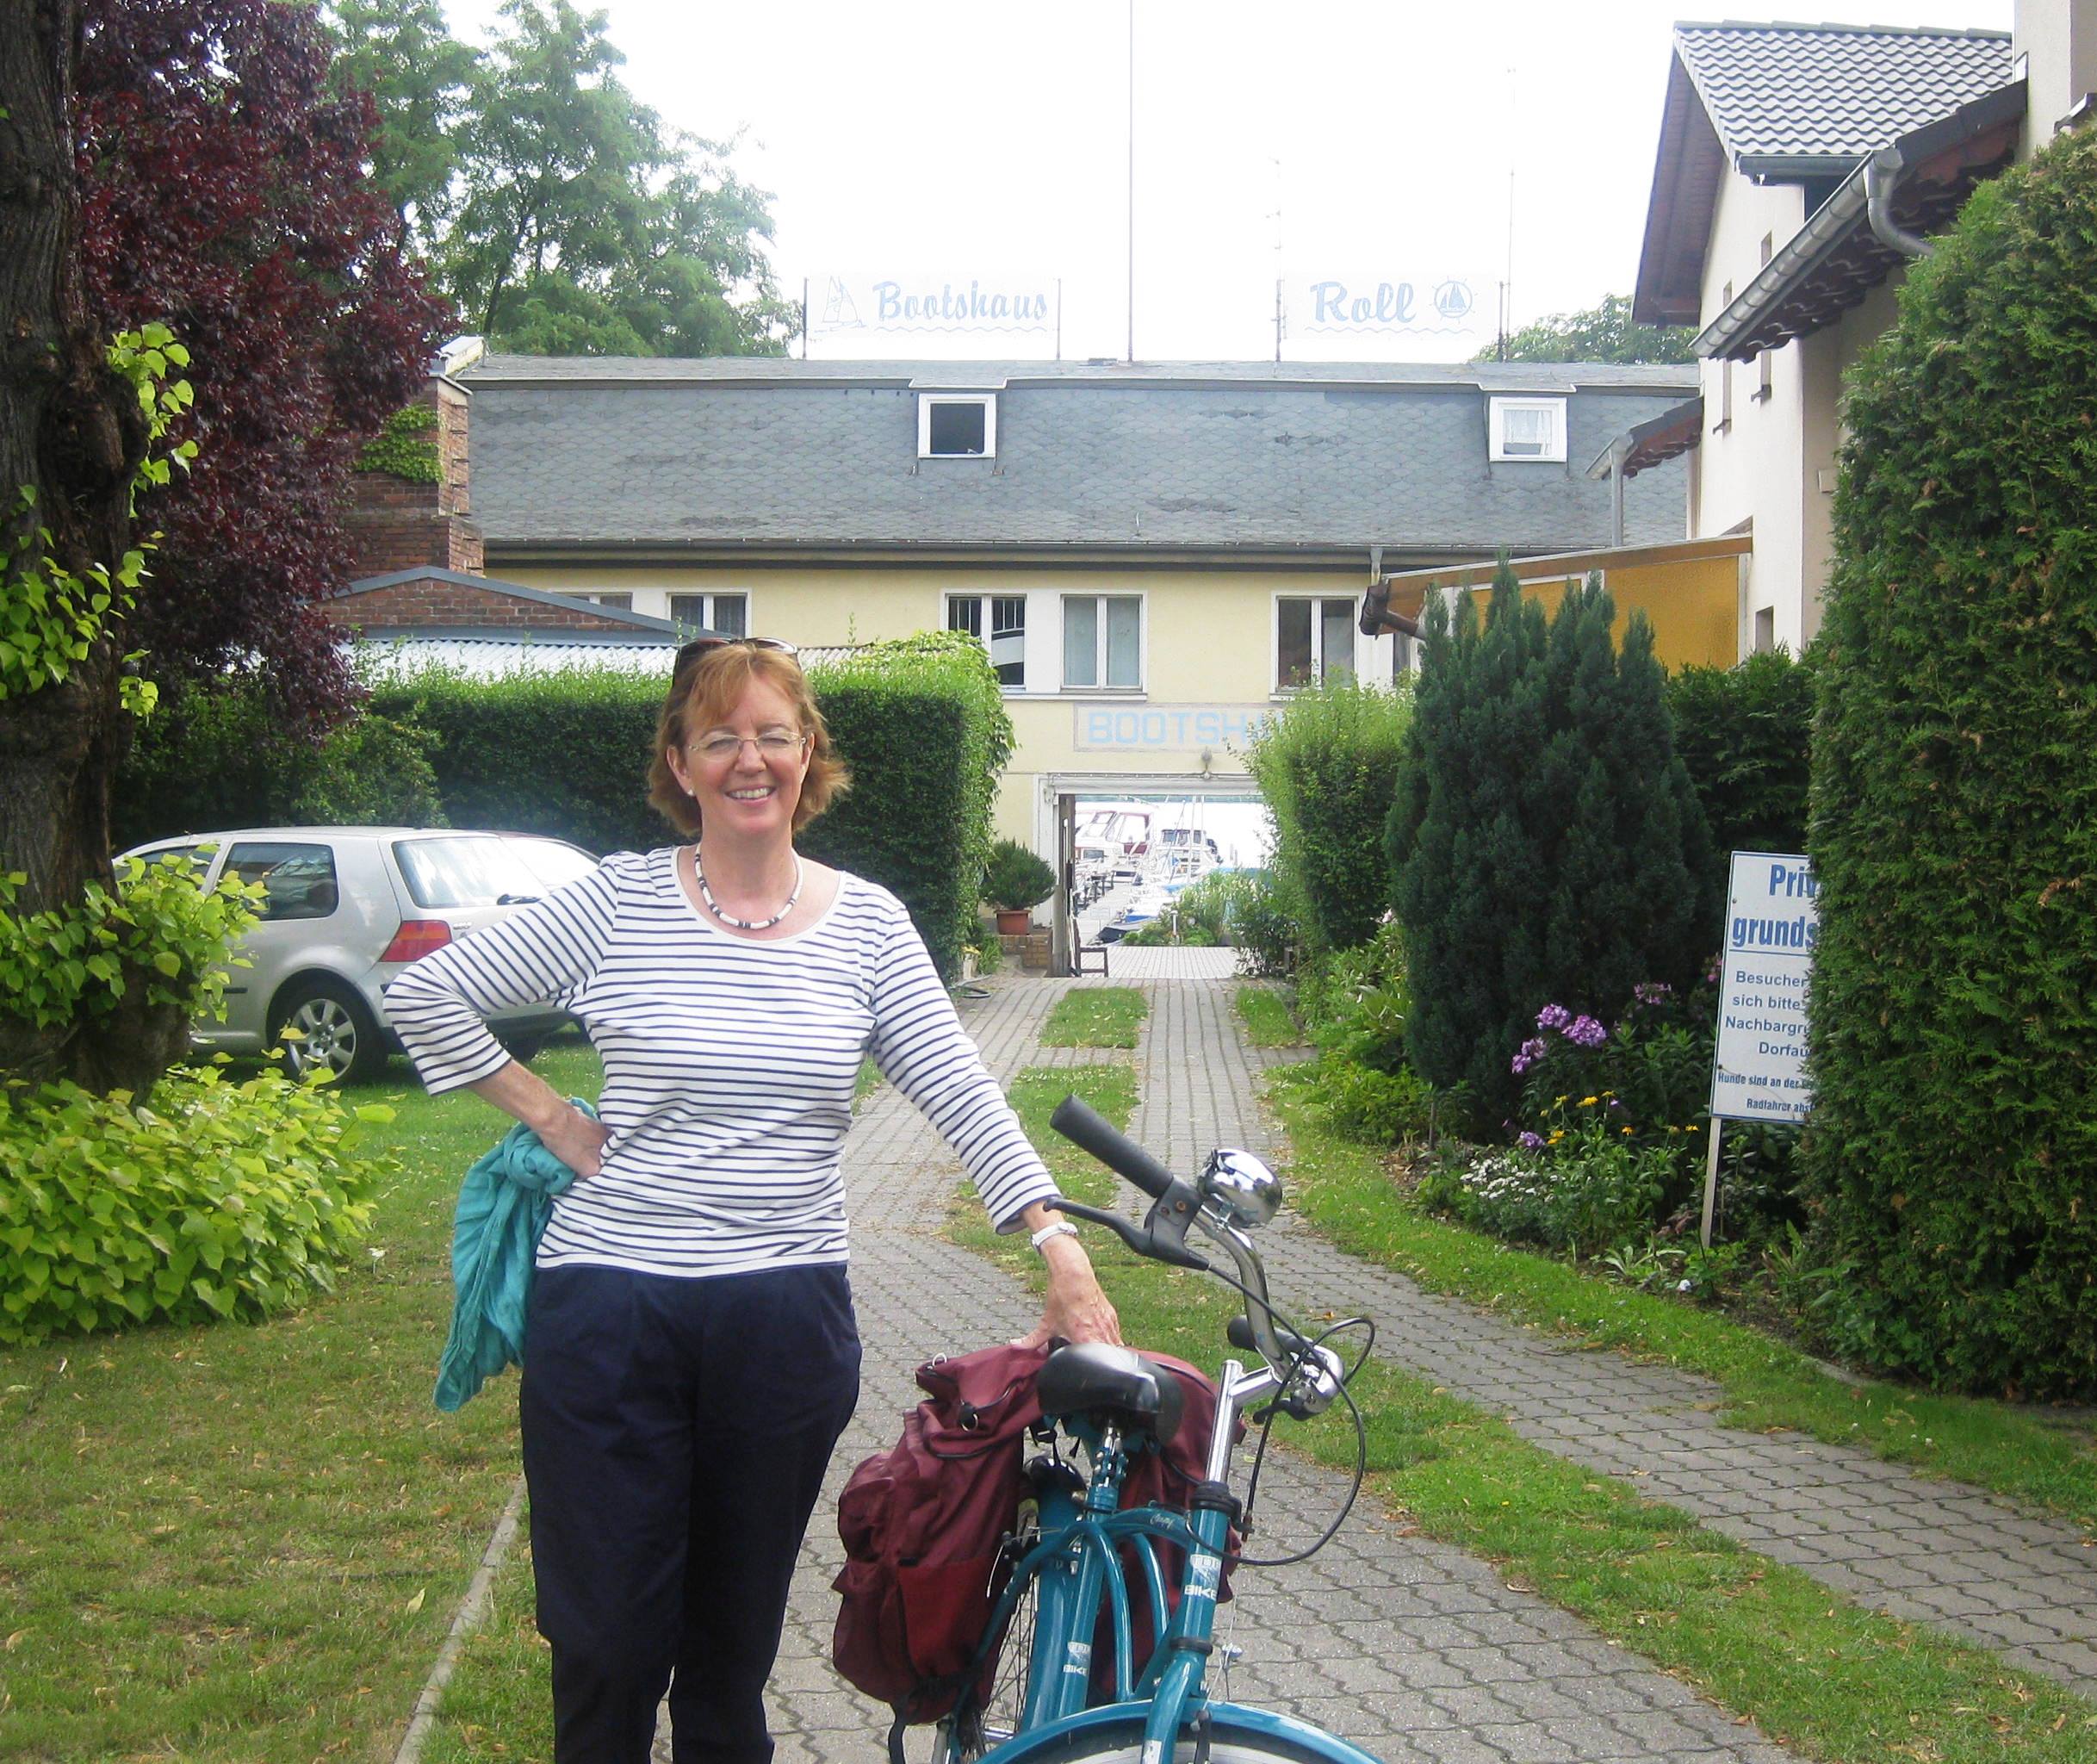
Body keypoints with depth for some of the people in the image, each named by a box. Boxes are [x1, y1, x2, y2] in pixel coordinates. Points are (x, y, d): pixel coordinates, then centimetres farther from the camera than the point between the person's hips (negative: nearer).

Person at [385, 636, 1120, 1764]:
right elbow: (423, 995, 4)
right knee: (610, 1641, 4)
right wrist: (550, 1118, 1)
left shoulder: (865, 922, 3)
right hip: (611, 1304, -1)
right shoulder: (620, 900, -2)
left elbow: (961, 1095, -2)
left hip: (789, 1319, 2)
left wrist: (1057, 1244, -12)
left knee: (736, 1635, 14)